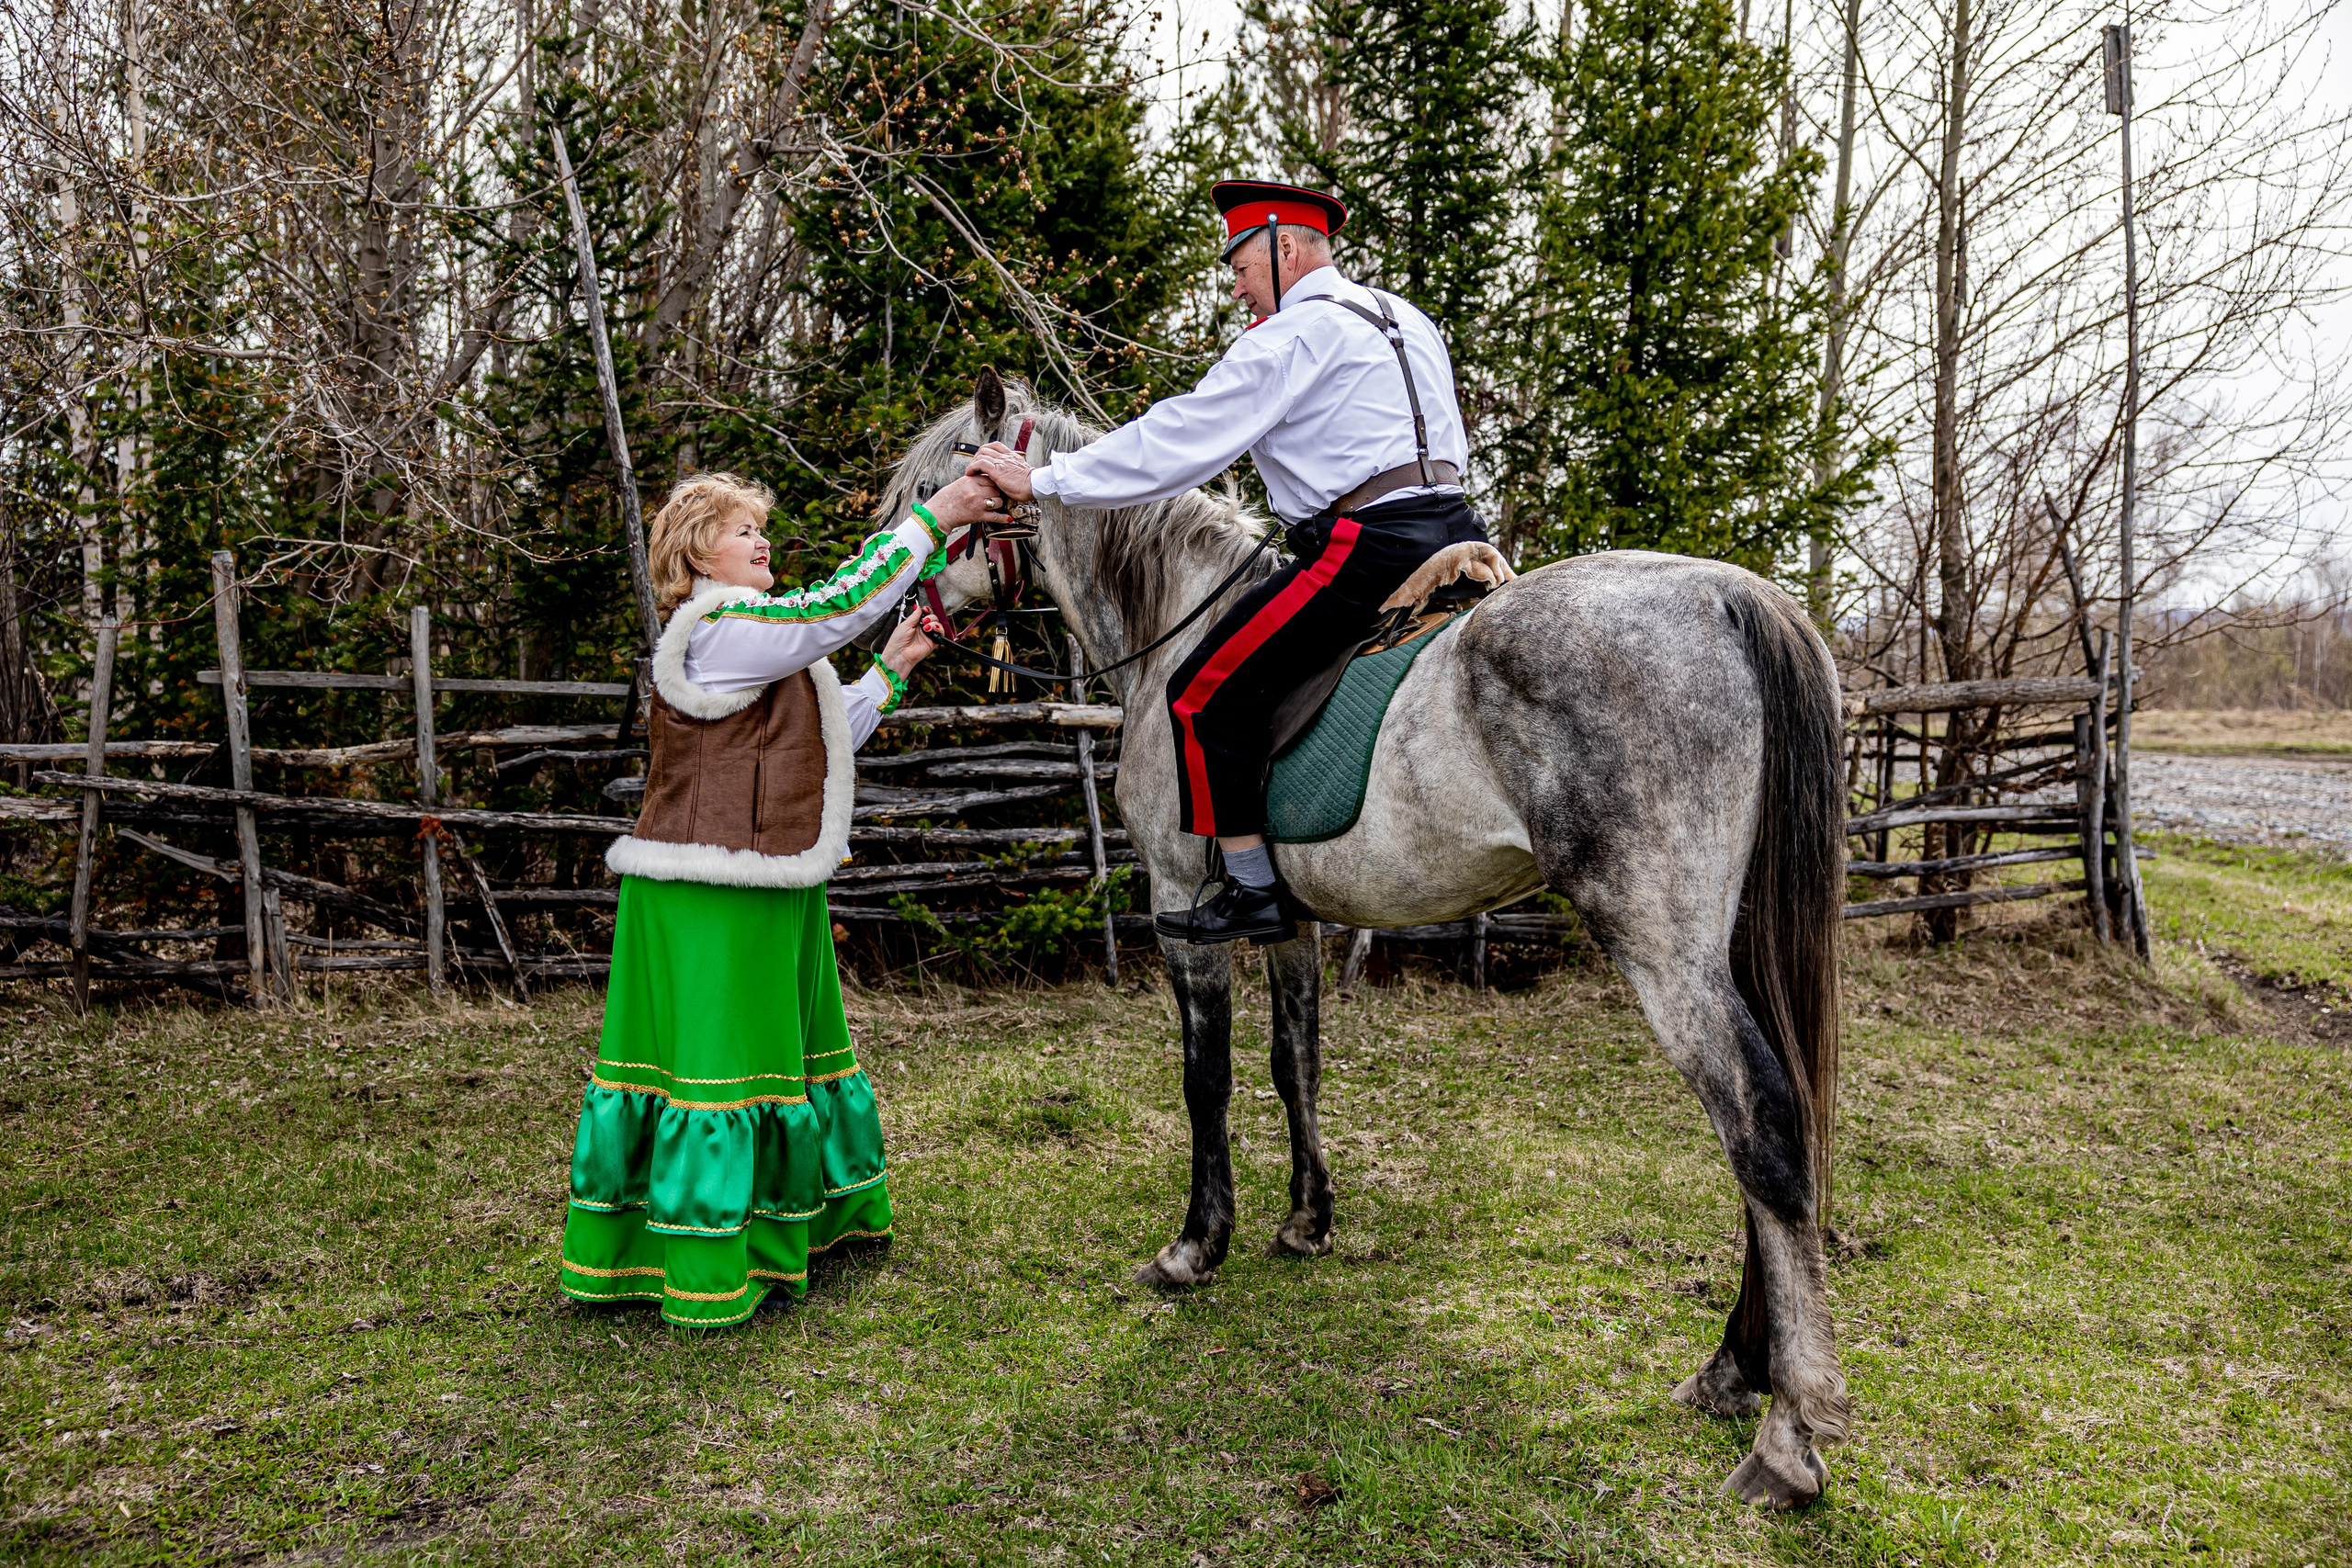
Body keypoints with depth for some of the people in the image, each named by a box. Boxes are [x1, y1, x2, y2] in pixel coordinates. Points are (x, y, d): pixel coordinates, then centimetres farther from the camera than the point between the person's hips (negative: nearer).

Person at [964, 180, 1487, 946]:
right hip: (1451, 533, 10)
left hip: (1368, 550, -10)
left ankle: (1254, 891, 1)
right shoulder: (1409, 321, 22)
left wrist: (1041, 480, -2)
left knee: (1208, 695, -2)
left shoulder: (1293, 332, -5)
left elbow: (1178, 440, -8)